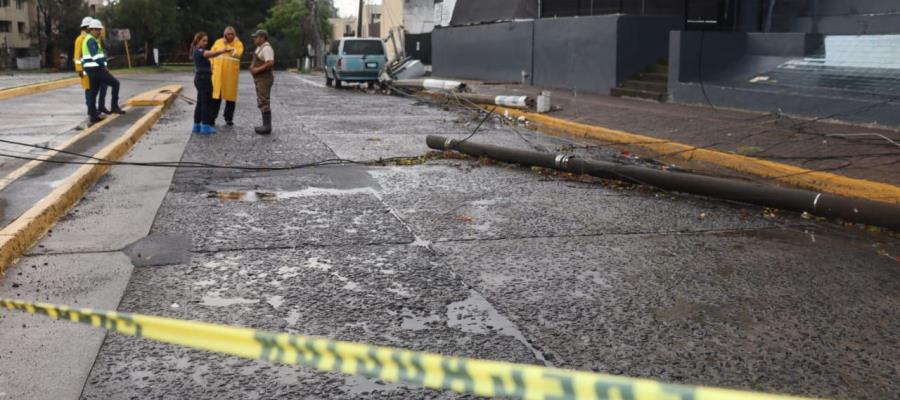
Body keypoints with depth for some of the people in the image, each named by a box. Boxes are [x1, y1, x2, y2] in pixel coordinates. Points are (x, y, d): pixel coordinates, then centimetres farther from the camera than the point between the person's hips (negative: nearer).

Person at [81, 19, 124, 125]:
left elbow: (85, 57, 24)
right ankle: (114, 107, -4)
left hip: (91, 70, 10)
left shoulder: (87, 39, 21)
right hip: (96, 69, -10)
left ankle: (93, 116, 11)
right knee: (115, 83, -2)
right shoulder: (91, 40, -12)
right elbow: (95, 56, -23)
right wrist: (104, 66, -17)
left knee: (93, 92, 10)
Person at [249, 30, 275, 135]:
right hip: (260, 79, 11)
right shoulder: (261, 48, 18)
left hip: (264, 79, -11)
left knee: (264, 103, -10)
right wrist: (253, 66, 8)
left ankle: (267, 127, -8)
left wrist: (257, 69, -20)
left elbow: (270, 63, -25)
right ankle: (266, 125, 17)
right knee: (262, 103, 13)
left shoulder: (266, 48, -15)